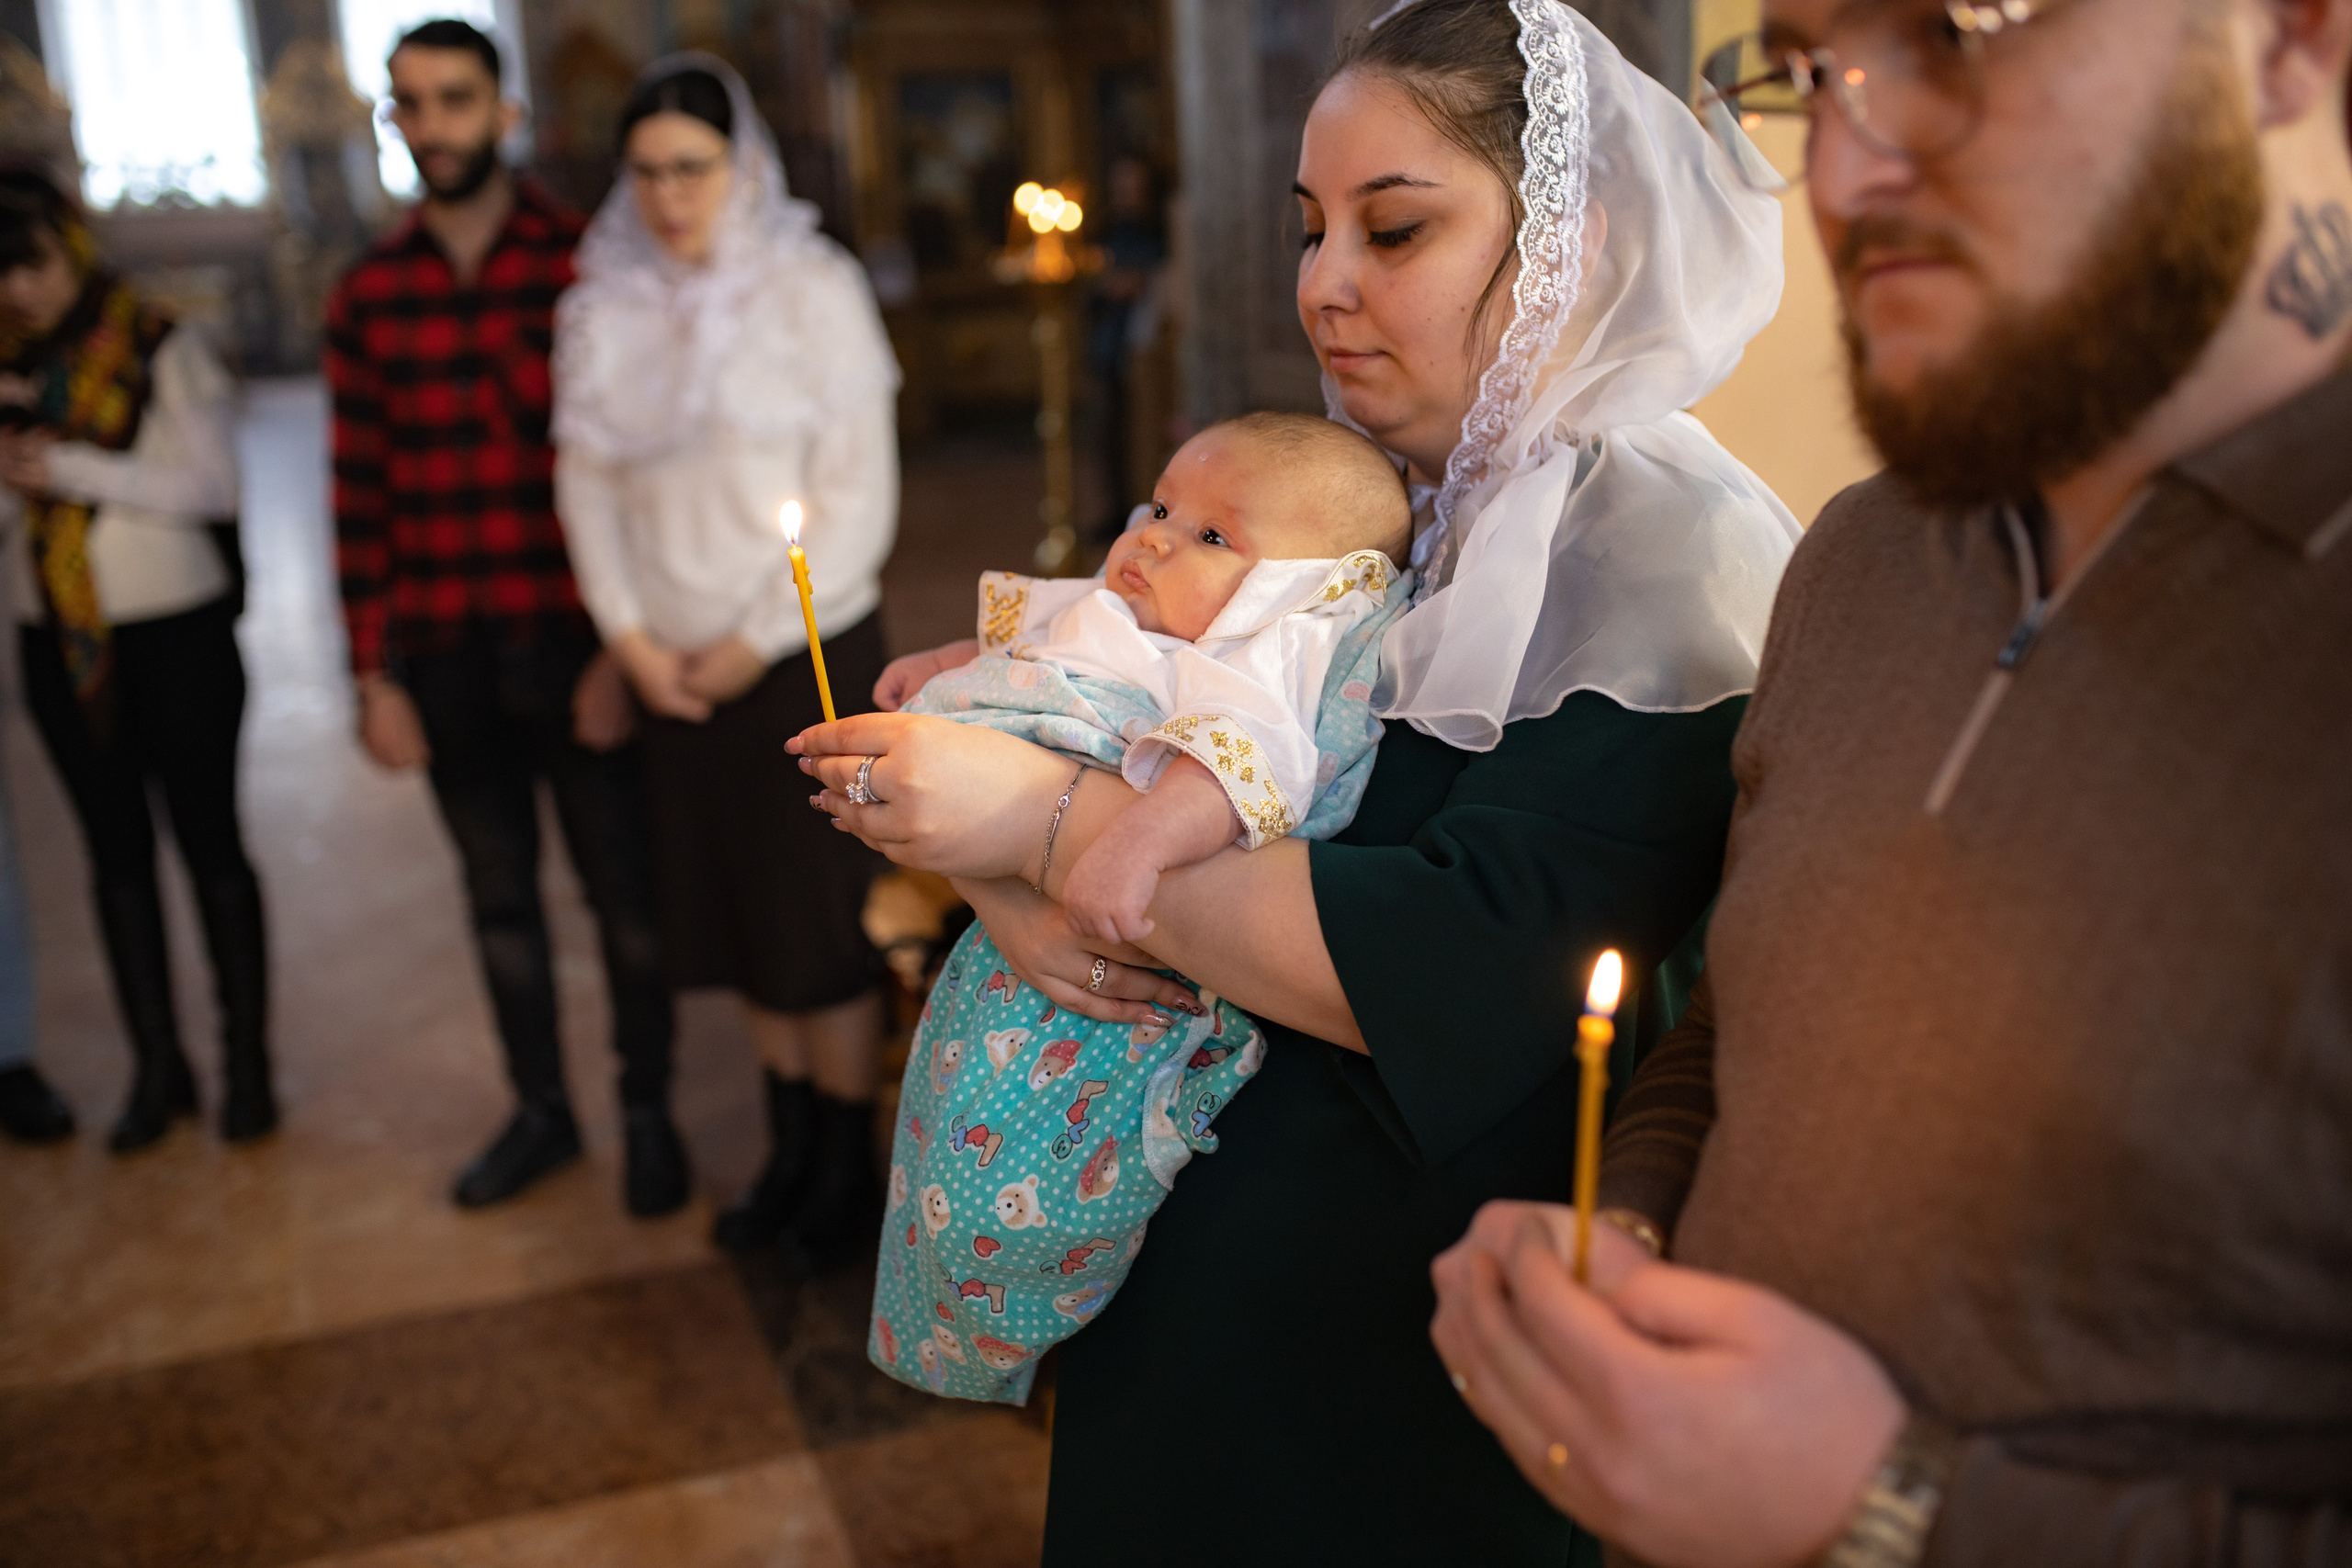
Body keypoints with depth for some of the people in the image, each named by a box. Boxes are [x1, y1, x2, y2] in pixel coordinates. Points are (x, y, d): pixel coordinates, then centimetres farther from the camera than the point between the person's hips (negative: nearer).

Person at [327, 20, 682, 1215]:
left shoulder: (586, 269, -6)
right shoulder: (367, 299, 4)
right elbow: (360, 497, 4)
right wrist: (375, 675, 2)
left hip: (575, 651, -3)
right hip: (445, 658, 4)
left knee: (622, 893, 8)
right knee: (499, 895, 16)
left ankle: (648, 1114, 26)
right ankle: (540, 1110, 33)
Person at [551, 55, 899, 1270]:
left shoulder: (814, 292, -7)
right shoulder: (605, 311, 5)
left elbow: (858, 496, -11)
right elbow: (585, 478, 6)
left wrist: (756, 640, -12)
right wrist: (630, 635, -5)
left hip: (807, 653, -4)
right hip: (676, 665, 4)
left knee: (823, 916, 2)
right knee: (737, 909, 12)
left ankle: (848, 1168, 19)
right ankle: (791, 1147, 28)